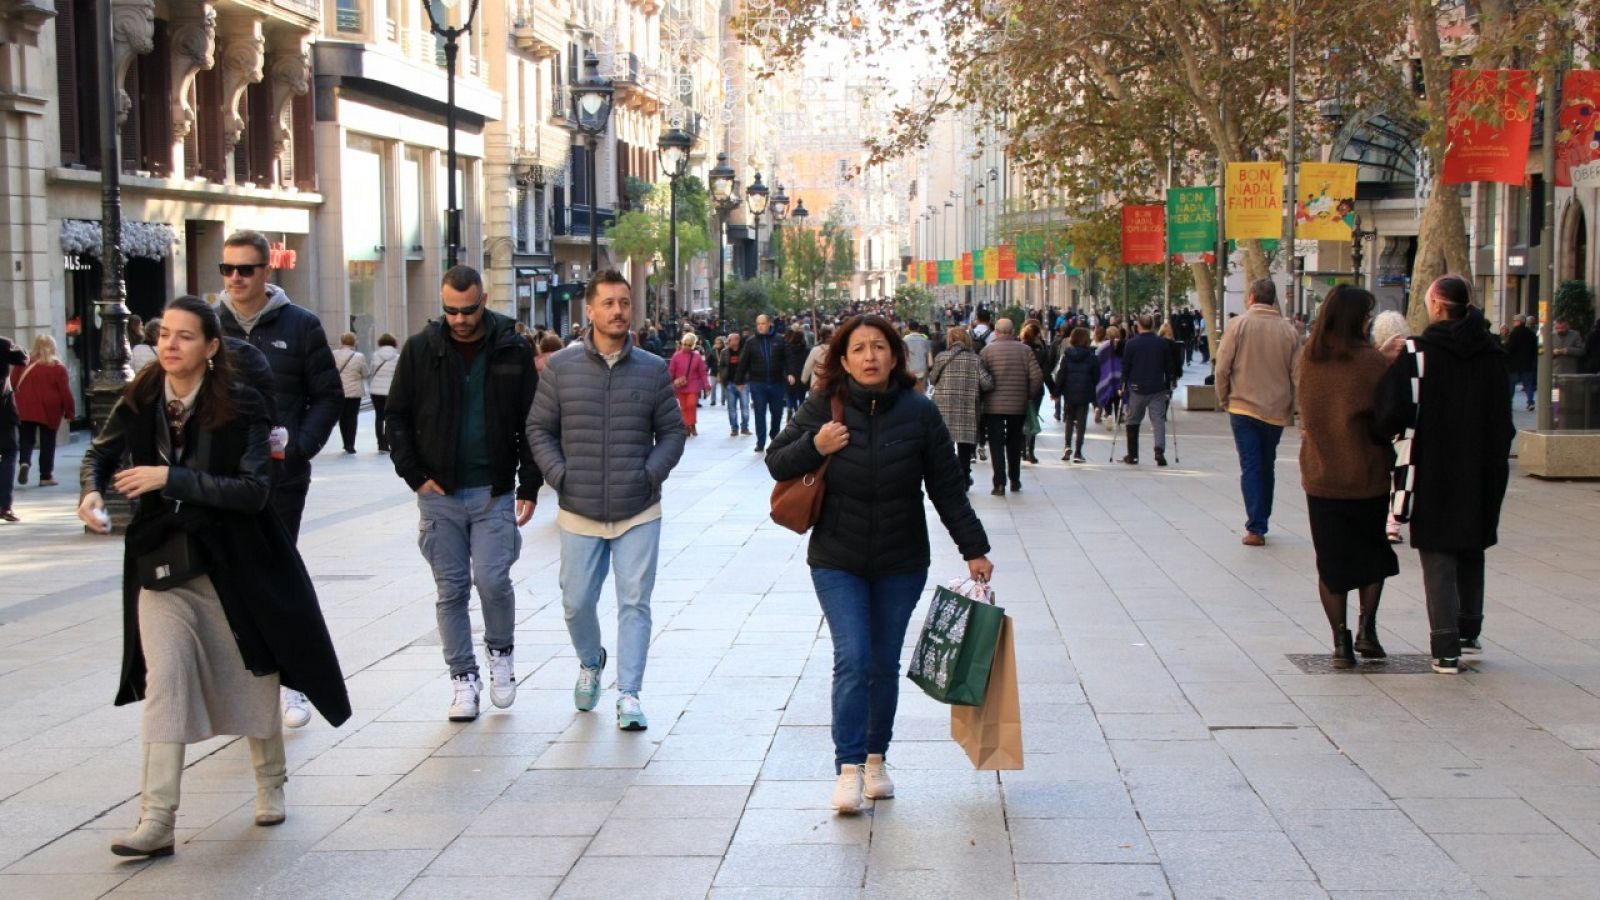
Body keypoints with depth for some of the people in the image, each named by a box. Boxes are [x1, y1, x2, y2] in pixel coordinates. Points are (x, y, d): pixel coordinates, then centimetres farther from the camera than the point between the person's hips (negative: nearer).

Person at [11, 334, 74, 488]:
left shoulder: (23, 364, 3)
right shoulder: (57, 367, -4)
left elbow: (12, 386, 6)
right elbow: (65, 391, -5)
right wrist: (70, 411, 4)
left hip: (25, 410, 2)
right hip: (49, 411, -2)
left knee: (26, 439, 11)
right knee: (47, 443, 7)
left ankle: (25, 462, -17)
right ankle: (46, 476, 8)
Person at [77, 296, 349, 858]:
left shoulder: (240, 406, -11)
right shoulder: (138, 403, -1)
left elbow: (254, 491, -18)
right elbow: (101, 453, 17)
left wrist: (171, 477, -24)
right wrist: (92, 491, -5)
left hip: (232, 563, -2)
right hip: (160, 563, 2)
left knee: (252, 675, 11)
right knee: (163, 683, -9)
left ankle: (270, 786, 34)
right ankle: (156, 822, -11)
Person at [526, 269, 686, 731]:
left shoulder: (653, 369, 2)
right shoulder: (560, 367, 0)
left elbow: (672, 431, 7)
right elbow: (539, 428, 6)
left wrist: (651, 474, -7)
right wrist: (560, 476, -6)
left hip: (639, 512, 0)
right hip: (580, 512, 1)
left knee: (635, 603, -2)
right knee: (577, 603, 8)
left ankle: (628, 694, 4)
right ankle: (590, 664, 38)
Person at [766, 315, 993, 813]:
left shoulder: (919, 412, -4)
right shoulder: (821, 409, -4)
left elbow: (947, 488, 2)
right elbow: (776, 463, 4)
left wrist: (974, 549, 1)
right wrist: (814, 446, -15)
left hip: (901, 564, 1)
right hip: (837, 562, -1)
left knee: (885, 665, 8)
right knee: (852, 659, -12)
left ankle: (876, 759, 24)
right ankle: (848, 767, -8)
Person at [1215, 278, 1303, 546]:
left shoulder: (1239, 325, -8)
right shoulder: (1289, 330, -2)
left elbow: (1222, 367, -8)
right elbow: (1298, 373, 0)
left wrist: (1223, 398, 7)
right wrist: (1292, 408, 9)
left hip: (1243, 407, -2)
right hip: (1276, 411, 2)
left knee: (1250, 467, -1)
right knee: (1266, 467, 17)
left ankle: (1255, 529, -8)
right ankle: (1261, 522, 26)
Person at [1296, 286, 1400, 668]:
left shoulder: (1308, 357, -1)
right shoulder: (1370, 361, -13)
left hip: (1319, 476, 3)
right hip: (1367, 477, -3)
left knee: (1331, 561, 9)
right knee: (1374, 553, 17)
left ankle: (1341, 640, 7)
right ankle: (1366, 628, 8)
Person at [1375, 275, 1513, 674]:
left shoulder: (1417, 353, -12)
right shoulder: (1493, 354, 2)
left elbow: (1394, 413, -18)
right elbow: (1503, 424, 6)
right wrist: (1494, 467, 13)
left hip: (1433, 476, -4)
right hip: (1480, 476, 4)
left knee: (1438, 561, 0)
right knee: (1471, 553, 21)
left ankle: (1446, 649, -4)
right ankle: (1469, 632, 32)